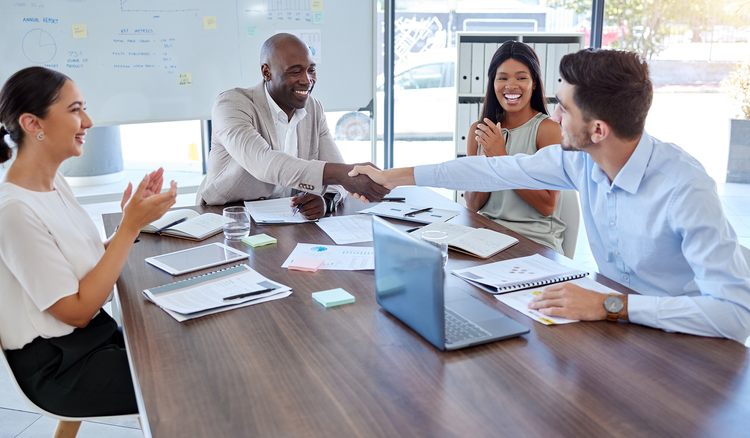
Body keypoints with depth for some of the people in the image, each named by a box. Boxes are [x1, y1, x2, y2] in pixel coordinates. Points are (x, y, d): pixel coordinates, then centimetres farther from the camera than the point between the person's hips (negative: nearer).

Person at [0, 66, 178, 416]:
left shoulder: (55, 183, 5)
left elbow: (93, 263, 5)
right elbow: (77, 311, -20)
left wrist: (131, 218, -10)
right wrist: (131, 225, -22)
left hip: (98, 332, 8)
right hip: (57, 366, -8)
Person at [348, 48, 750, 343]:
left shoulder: (686, 190, -29)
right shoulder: (579, 160, -8)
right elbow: (495, 171, 4)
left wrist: (609, 306, -37)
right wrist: (394, 176, 9)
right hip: (615, 325, 6)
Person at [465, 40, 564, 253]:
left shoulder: (547, 128, -6)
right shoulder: (478, 131, 7)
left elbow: (547, 205, -11)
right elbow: (473, 205, 6)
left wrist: (502, 157, -14)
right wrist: (488, 159, -12)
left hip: (535, 241, -4)